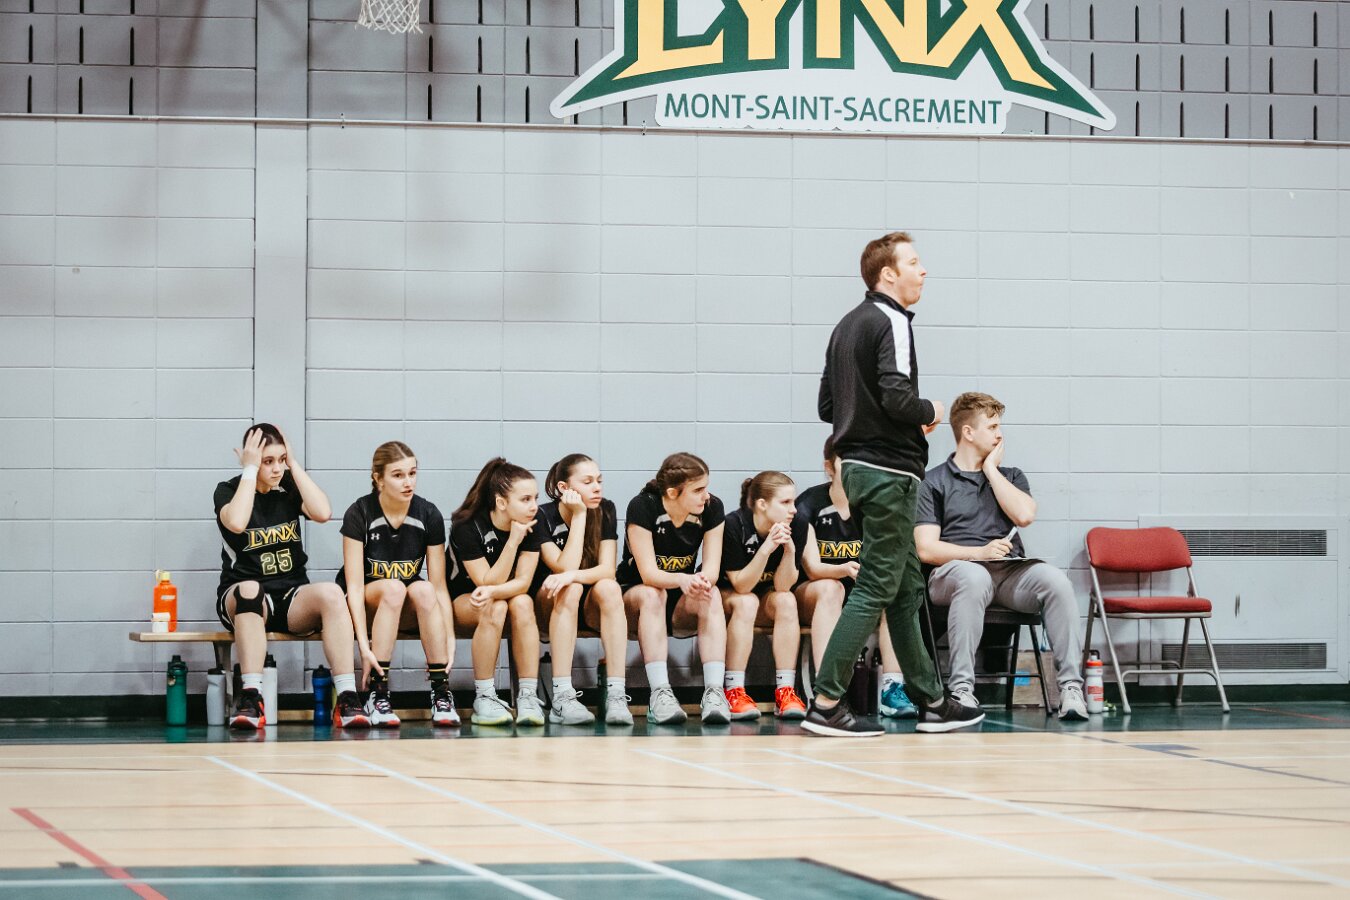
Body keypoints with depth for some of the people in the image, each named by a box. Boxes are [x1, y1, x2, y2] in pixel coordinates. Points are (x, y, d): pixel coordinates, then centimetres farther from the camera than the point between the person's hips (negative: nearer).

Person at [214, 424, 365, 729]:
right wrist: (250, 470, -13)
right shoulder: (228, 490, 1)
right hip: (240, 598, -3)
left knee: (331, 593, -31)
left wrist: (294, 464, -5)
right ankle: (251, 701, -45)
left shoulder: (289, 488, 10)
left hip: (292, 599, 3)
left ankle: (347, 700, -36)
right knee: (250, 590, -40)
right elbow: (237, 522, -22)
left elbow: (322, 512, -10)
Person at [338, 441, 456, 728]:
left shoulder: (429, 515, -8)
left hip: (409, 610, 2)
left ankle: (441, 694, -30)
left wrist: (450, 640, -20)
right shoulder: (359, 514, -16)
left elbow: (439, 587, -8)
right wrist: (364, 646, -32)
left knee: (423, 589, -32)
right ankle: (377, 694, -33)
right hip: (364, 606, -2)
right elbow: (354, 586, -21)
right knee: (393, 588, -35)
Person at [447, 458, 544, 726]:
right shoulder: (467, 527, -23)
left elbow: (523, 582, -18)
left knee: (522, 604, -32)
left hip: (508, 595, 3)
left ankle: (528, 695, -33)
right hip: (462, 601, -3)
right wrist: (514, 540, -31)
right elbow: (488, 582, -24)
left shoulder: (531, 526, -11)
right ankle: (484, 698, -31)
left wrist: (492, 591, -38)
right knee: (495, 608, -36)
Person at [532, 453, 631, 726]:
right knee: (569, 589, -35)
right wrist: (579, 516, -24)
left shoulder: (605, 511, -6)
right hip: (549, 603, -2)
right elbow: (565, 568, -24)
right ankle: (562, 697, -43)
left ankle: (616, 694, -38)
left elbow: (607, 570, -15)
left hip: (591, 605, 2)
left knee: (608, 588, -31)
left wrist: (573, 576, -35)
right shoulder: (543, 517, -14)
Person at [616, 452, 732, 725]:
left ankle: (714, 692, -42)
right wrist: (682, 580, -47)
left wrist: (701, 580, -39)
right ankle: (660, 694, -45)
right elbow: (648, 574, -25)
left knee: (711, 595, -29)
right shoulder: (643, 507, -21)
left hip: (683, 603, 3)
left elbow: (712, 569, -14)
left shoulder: (712, 508, -10)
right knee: (651, 594, -36)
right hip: (634, 595, -3)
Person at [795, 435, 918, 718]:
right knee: (830, 588, -36)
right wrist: (845, 570, -40)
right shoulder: (809, 504, -10)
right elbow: (812, 567, -19)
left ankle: (892, 690, -37)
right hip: (813, 596, -3)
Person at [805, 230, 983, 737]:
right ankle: (826, 704, -11)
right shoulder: (891, 321, -13)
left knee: (906, 588, 15)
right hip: (888, 471, -10)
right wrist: (930, 412, -5)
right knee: (876, 589, -8)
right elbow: (896, 398, -24)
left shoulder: (848, 325, 15)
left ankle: (930, 700, 21)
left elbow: (827, 405, 18)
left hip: (857, 464, 10)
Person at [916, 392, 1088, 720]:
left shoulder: (1010, 476, 24)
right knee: (974, 578, -41)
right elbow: (926, 549, -1)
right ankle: (961, 687, -40)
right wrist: (980, 552, -13)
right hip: (955, 568, -4)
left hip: (1011, 573, 4)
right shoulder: (934, 482, 10)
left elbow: (1024, 515, 1)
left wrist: (991, 469, 6)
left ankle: (1071, 687, -33)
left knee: (1054, 579, -29)